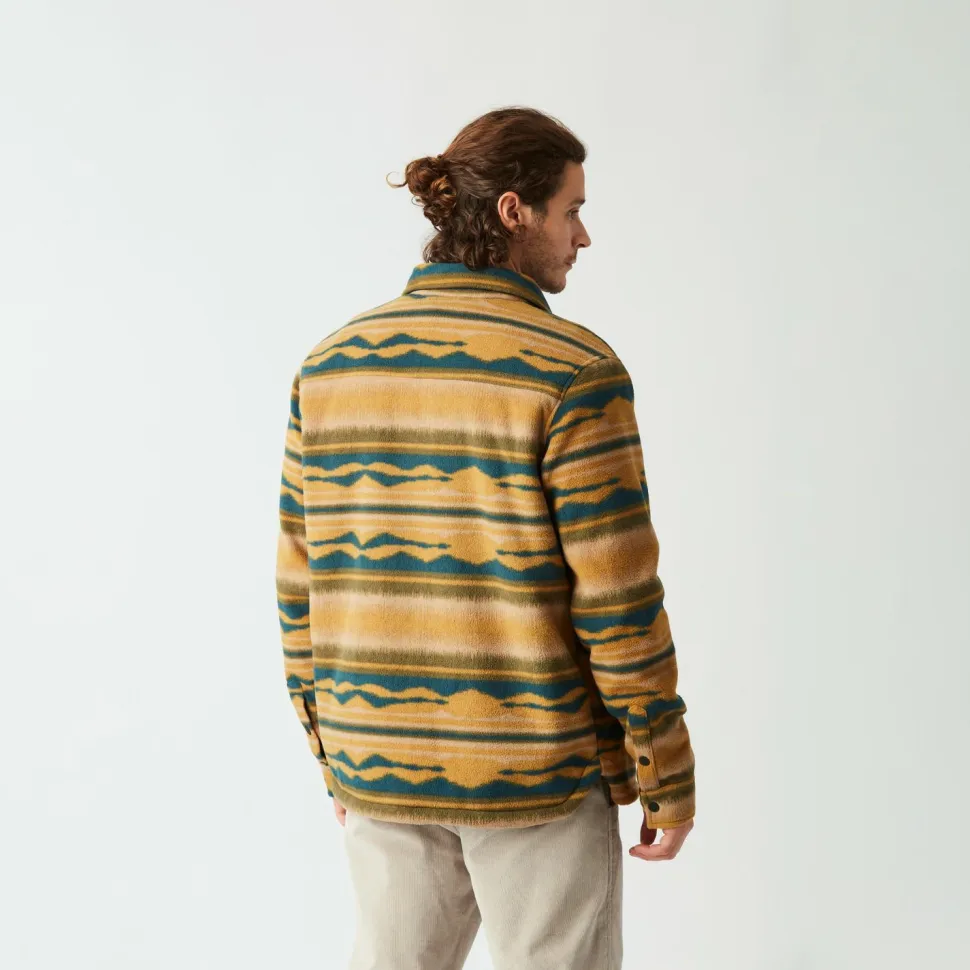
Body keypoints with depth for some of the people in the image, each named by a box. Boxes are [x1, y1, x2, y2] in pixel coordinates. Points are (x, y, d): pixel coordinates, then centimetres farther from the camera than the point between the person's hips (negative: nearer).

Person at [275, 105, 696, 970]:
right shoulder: (573, 370, -16)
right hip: (536, 769, -5)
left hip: (383, 765, 5)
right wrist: (669, 776, -4)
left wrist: (334, 748, 16)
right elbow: (618, 597, -16)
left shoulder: (332, 364, 0)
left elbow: (303, 582, 4)